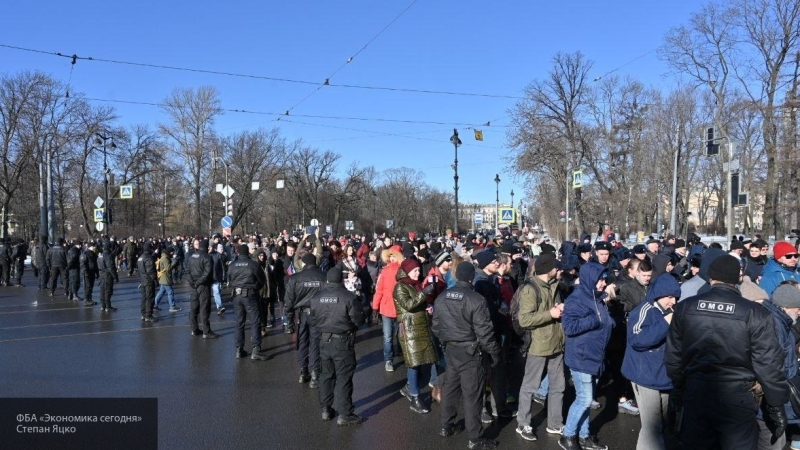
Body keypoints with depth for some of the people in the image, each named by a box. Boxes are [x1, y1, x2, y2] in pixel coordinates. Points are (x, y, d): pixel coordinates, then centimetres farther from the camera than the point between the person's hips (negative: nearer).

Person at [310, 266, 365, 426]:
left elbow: (313, 320, 8)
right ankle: (344, 414, 7)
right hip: (343, 342, -4)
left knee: (326, 375, 18)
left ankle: (325, 409, 27)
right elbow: (358, 320, -11)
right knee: (344, 378, 2)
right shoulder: (349, 297, -16)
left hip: (324, 341, 5)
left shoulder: (316, 297, -1)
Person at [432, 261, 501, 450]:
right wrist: (494, 352, -5)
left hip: (450, 350, 6)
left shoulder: (441, 298, 1)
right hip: (470, 352, -6)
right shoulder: (476, 299, -19)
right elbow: (484, 330, -17)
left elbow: (436, 326, 10)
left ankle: (446, 426, 32)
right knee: (472, 394, 2)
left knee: (450, 387, 20)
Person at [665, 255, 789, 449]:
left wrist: (677, 392, 17)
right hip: (736, 399, -3)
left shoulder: (685, 307, -2)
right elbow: (768, 365, -9)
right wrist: (777, 406, 2)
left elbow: (673, 355, 5)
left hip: (695, 394, 3)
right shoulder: (755, 314, -11)